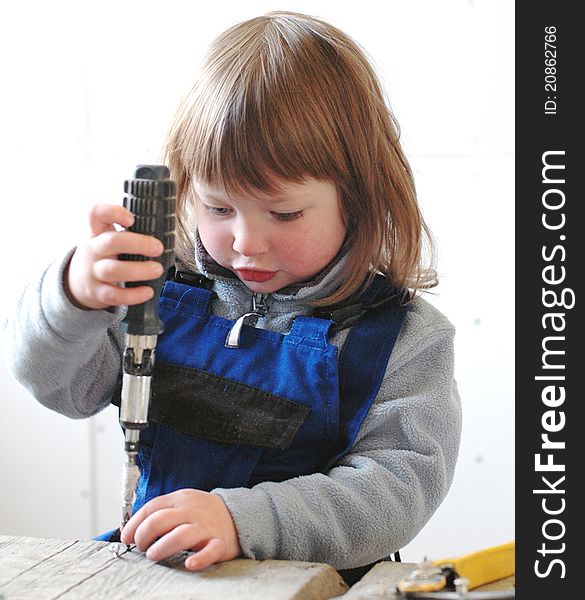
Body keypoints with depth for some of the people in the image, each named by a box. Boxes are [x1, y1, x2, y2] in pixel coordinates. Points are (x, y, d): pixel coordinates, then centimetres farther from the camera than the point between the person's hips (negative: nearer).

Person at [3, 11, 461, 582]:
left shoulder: (406, 339, -6)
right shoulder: (161, 292, 2)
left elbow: (397, 490, -15)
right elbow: (53, 380, 0)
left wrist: (239, 518, -29)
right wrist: (75, 295, -23)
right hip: (156, 575, 3)